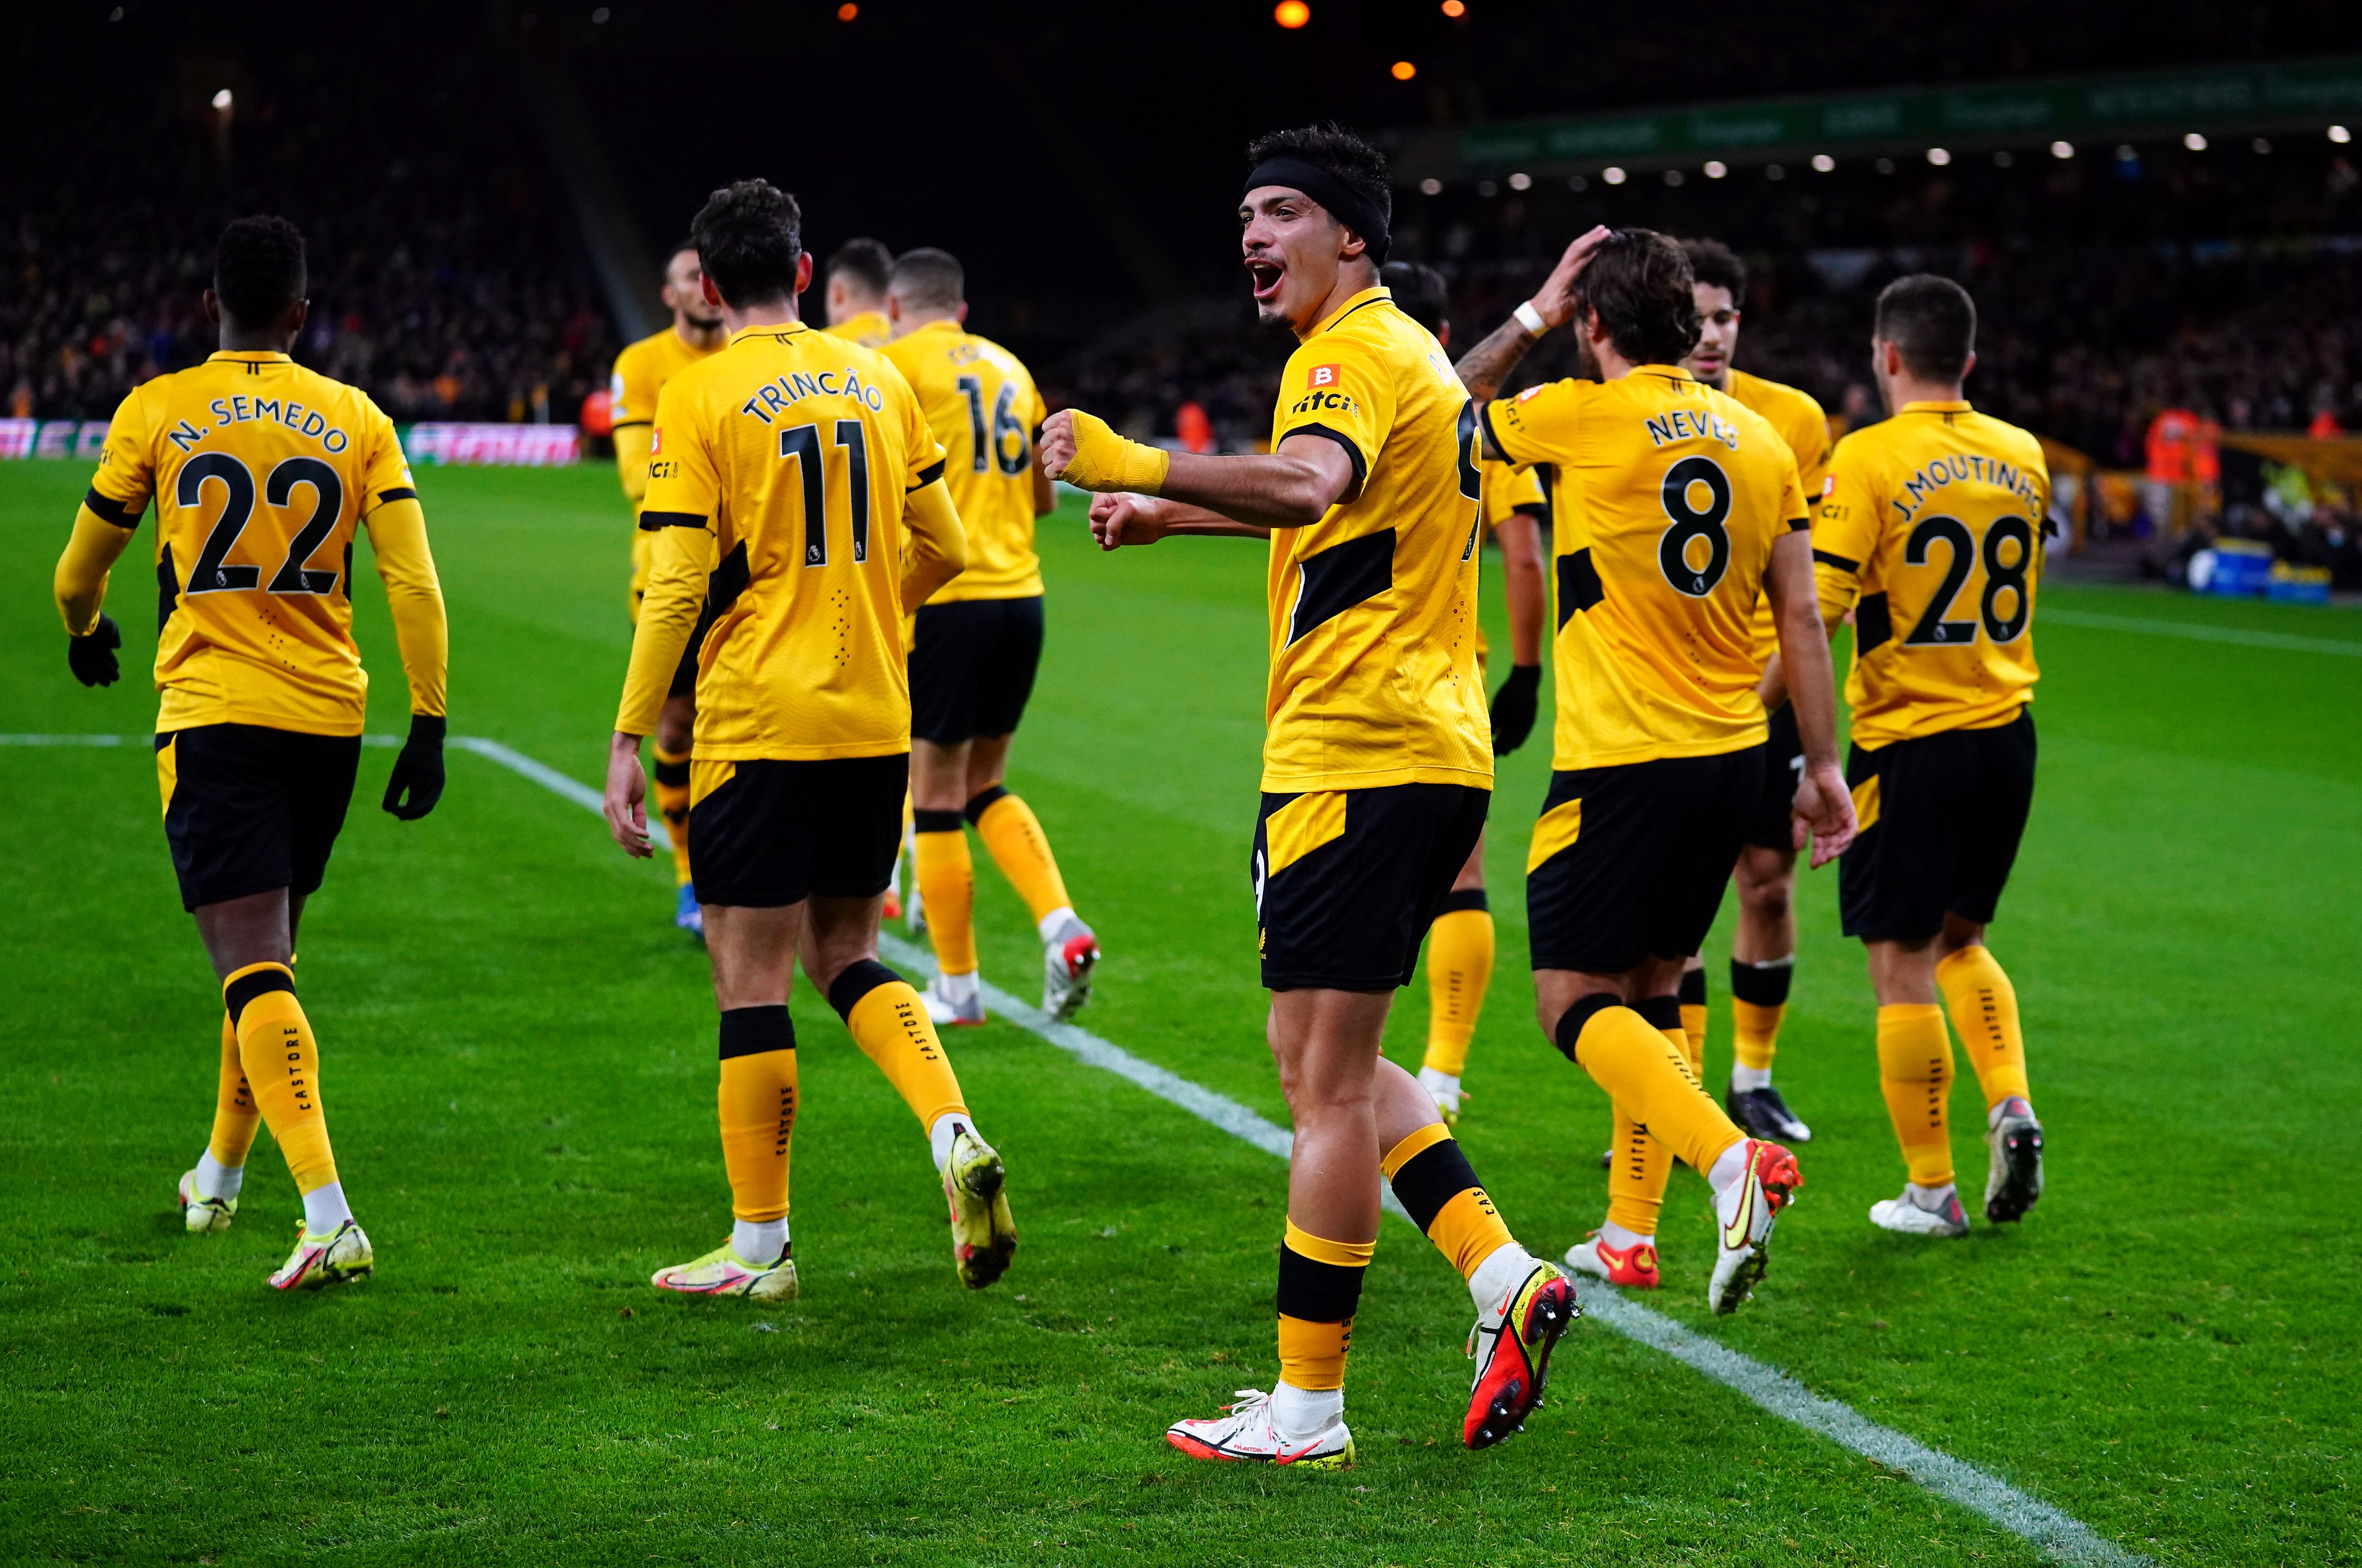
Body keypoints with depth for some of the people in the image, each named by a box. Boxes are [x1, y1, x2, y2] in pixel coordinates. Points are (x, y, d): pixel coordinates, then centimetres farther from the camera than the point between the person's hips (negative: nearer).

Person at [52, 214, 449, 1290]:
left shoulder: (156, 413, 0)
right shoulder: (357, 421, 4)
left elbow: (79, 573, 13)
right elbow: (415, 585, -1)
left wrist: (87, 635, 34)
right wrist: (429, 726, 3)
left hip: (214, 715, -3)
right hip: (329, 718, 4)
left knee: (252, 968, -10)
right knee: (266, 954, 21)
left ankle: (329, 1217, -25)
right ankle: (219, 1179, 36)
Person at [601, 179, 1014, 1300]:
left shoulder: (699, 399, -7)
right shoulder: (877, 380, 7)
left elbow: (677, 590, -12)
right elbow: (942, 551, 11)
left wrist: (628, 741, -8)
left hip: (758, 726, -5)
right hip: (875, 721, 5)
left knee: (750, 976, 3)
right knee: (845, 955, 18)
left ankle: (759, 1244, 9)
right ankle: (955, 1133, -4)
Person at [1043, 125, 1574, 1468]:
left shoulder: (1352, 351, -11)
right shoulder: (1412, 353, 21)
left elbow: (1309, 485, -34)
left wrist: (1140, 469, -45)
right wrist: (1170, 516, 46)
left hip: (1354, 762, -10)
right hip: (1436, 753, 10)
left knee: (1325, 1079, -5)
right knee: (1335, 1064, 17)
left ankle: (1306, 1410, 0)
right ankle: (1504, 1277, 9)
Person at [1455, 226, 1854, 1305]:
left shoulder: (1577, 418, -10)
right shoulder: (1759, 439, 6)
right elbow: (1802, 619, 8)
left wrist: (1532, 317, 16)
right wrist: (1823, 770, 13)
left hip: (1621, 760, -6)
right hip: (1733, 752, 6)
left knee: (1574, 999, -1)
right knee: (1653, 988, 18)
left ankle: (1732, 1159, -23)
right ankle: (1630, 1236, 20)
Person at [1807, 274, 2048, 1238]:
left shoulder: (1871, 459, -12)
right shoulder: (2023, 456, 6)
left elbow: (1815, 611, -18)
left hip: (1910, 742, -6)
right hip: (2006, 733, 6)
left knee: (1903, 968, 4)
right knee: (1961, 940, 23)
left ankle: (1931, 1190, 9)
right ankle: (2011, 1106, 4)